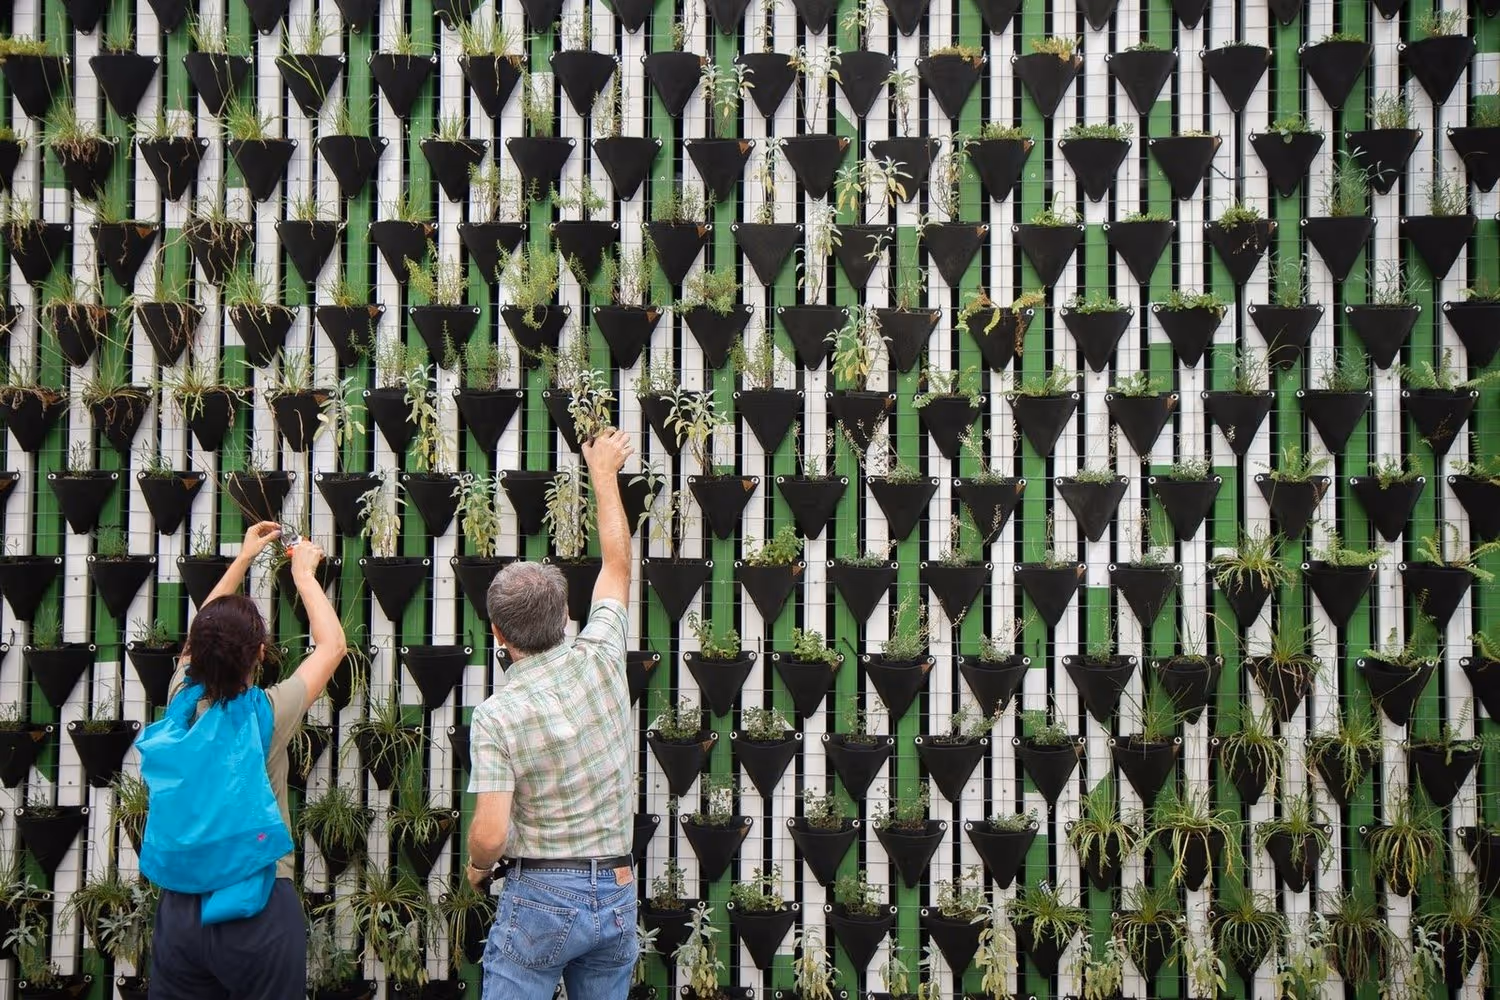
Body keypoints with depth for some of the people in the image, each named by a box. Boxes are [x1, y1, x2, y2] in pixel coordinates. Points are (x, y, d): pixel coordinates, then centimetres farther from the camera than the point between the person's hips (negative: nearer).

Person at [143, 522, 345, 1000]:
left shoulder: (182, 701, -4)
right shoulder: (268, 713, -14)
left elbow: (204, 636, 17)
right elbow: (332, 644, 1)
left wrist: (242, 559, 23)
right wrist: (304, 575, 13)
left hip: (180, 903, 4)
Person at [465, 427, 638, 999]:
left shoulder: (496, 716, -14)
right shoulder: (600, 661, -4)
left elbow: (491, 834, -20)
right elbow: (617, 563, 12)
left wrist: (477, 867, 4)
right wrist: (604, 474, 24)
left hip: (541, 895, -4)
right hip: (617, 893, 5)